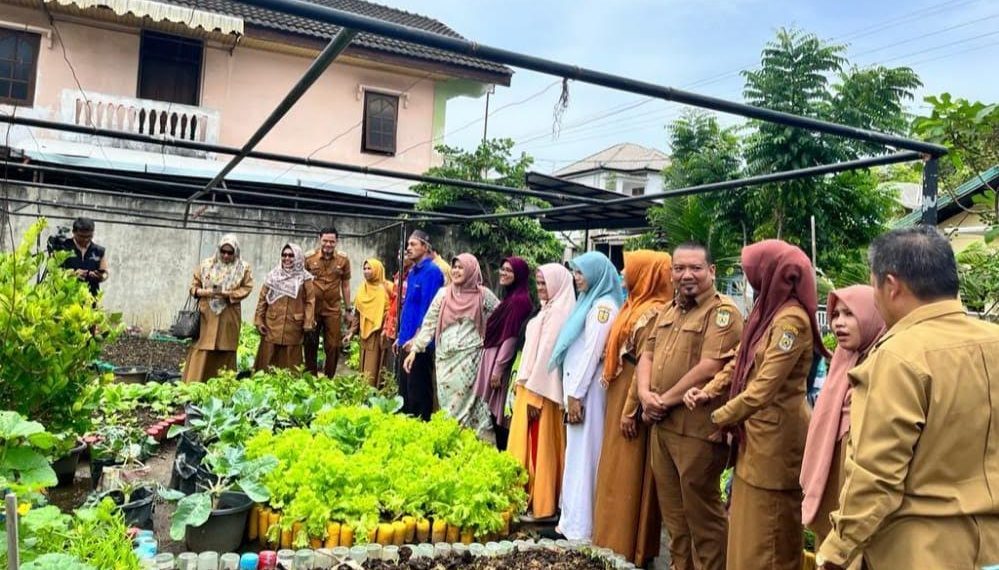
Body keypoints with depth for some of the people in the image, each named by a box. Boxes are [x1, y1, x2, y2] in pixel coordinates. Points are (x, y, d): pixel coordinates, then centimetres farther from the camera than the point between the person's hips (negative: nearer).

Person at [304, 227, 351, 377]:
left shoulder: (343, 261, 0)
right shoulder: (309, 259, -2)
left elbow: (345, 286, 6)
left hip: (333, 310, 0)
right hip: (312, 308, 0)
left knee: (333, 347, 3)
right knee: (310, 345, 10)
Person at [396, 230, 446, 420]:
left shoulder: (431, 271, -13)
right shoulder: (413, 272, 15)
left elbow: (427, 308, -19)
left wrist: (417, 338, -21)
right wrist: (401, 336, 18)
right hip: (408, 341, 9)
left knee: (418, 391, -2)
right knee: (405, 389, 16)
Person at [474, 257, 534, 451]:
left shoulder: (519, 300, -15)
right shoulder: (510, 297, 14)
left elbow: (512, 337, -19)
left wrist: (498, 369, -19)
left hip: (501, 361, -9)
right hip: (493, 358, 9)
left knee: (499, 412, -3)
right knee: (495, 412, 12)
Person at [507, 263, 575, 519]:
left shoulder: (558, 312, -16)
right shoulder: (549, 309, 14)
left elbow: (547, 352, -20)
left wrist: (536, 394, -20)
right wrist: (522, 383, 14)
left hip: (540, 388, -9)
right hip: (531, 385, 9)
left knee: (538, 447, -1)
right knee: (530, 446, 14)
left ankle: (540, 505, 8)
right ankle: (531, 498, 23)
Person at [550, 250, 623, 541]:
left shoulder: (603, 305, -14)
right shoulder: (590, 302, 16)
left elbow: (592, 352, -19)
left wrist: (576, 394, -18)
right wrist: (572, 390, 14)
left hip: (587, 388, -10)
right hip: (578, 385, 10)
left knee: (583, 455, -4)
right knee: (576, 453, 13)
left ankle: (580, 527, 4)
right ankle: (572, 519, 22)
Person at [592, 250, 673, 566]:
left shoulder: (652, 312, -16)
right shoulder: (634, 306, 12)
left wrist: (631, 410, -20)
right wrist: (621, 405, 15)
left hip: (632, 401, -9)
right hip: (619, 397, 9)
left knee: (627, 476, 1)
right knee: (617, 473, 16)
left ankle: (627, 549, 13)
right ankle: (615, 540, 28)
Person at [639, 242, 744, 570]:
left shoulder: (723, 312, -11)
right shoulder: (668, 310, 14)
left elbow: (709, 369, -21)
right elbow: (647, 354, 13)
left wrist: (665, 400, -14)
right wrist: (645, 394, -6)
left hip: (697, 428, -8)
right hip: (661, 425, 8)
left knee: (701, 511, 5)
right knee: (672, 509, 18)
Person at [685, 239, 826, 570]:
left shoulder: (791, 320, -20)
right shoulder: (767, 309, 11)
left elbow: (766, 386, -22)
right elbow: (740, 361, 14)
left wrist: (721, 418, -12)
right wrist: (709, 392, 0)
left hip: (776, 434, -9)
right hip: (755, 429, 9)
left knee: (766, 532, 5)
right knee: (747, 524, 18)